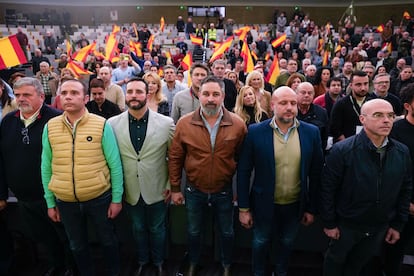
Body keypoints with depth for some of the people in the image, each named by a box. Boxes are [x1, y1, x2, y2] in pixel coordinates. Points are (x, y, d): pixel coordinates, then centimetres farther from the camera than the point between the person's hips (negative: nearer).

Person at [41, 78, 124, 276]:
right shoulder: (50, 127, -3)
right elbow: (46, 167, 3)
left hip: (99, 198, -2)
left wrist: (117, 199, -7)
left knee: (107, 240, 19)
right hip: (65, 201, 3)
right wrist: (50, 202, 6)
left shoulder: (101, 125, -12)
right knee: (77, 245, 22)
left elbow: (115, 164, -8)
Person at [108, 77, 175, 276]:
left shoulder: (166, 123, -12)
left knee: (157, 229, 19)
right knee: (138, 229, 23)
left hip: (157, 190, -1)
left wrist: (171, 185, -3)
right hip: (130, 191, 1)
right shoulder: (113, 124, -9)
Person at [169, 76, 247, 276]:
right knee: (193, 232, 22)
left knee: (226, 232, 21)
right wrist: (175, 188, -2)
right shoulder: (184, 123, -12)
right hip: (194, 190, 1)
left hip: (224, 191, 0)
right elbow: (175, 158, -4)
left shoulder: (238, 124, -13)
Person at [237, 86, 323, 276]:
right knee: (261, 242, 19)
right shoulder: (256, 131, -15)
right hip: (264, 204, -2)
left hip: (295, 205, 2)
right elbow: (244, 172, -10)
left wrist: (312, 208, 2)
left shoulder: (311, 132, -9)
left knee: (287, 243, 24)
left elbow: (316, 173, -2)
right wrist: (243, 208, -8)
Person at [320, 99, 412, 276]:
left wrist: (398, 224, 5)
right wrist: (329, 223, -12)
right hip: (346, 225, -4)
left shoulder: (402, 152, -6)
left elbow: (405, 190, 3)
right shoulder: (342, 150, -22)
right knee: (335, 261, 19)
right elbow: (327, 188, -16)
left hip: (379, 228, 4)